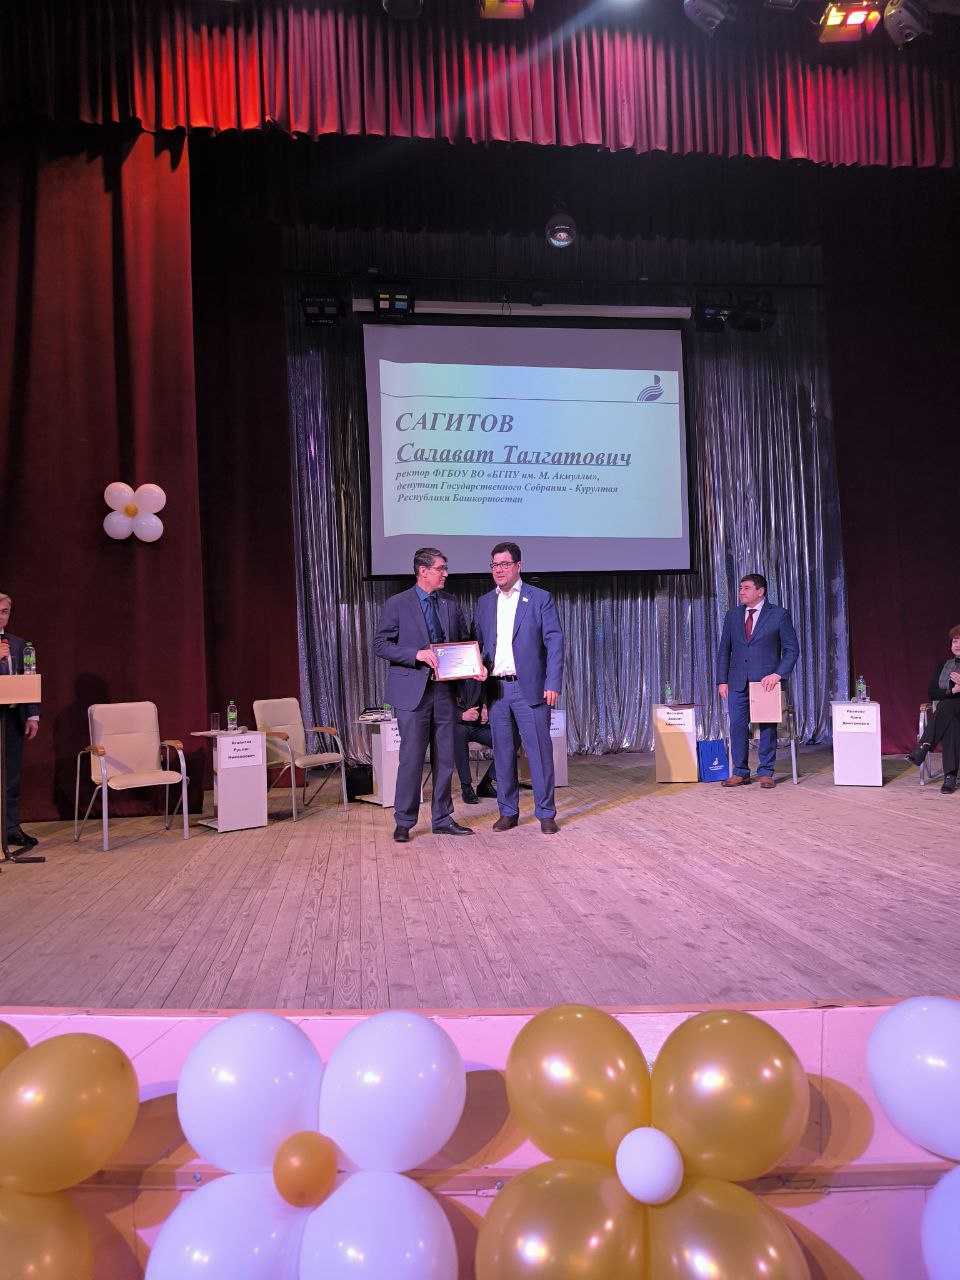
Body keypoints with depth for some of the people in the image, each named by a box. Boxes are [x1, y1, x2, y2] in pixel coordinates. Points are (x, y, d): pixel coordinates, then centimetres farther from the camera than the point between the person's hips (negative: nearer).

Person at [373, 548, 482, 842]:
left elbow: (465, 642, 16)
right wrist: (417, 654, -18)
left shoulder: (451, 604, 11)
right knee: (411, 758, -2)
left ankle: (442, 819, 21)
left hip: (445, 690, 5)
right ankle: (404, 822, 10)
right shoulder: (397, 604, -2)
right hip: (412, 690, -5)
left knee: (444, 758, 9)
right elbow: (380, 644, -6)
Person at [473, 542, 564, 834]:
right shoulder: (484, 603, 13)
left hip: (530, 688, -4)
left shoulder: (540, 599, 1)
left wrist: (553, 684, -11)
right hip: (496, 689, 4)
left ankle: (546, 813, 8)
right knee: (503, 752, 9)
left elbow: (554, 643, -3)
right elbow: (477, 643, 14)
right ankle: (508, 812, 19)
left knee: (539, 751, -1)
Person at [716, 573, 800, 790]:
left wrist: (778, 674, -13)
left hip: (766, 680, -3)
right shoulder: (732, 615, 8)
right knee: (737, 726, 3)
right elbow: (724, 650, 10)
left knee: (767, 727, 3)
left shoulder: (779, 615, -3)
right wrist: (722, 680, 4)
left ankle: (766, 772, 14)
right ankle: (740, 772, 12)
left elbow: (792, 648, -2)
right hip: (738, 681, 3)